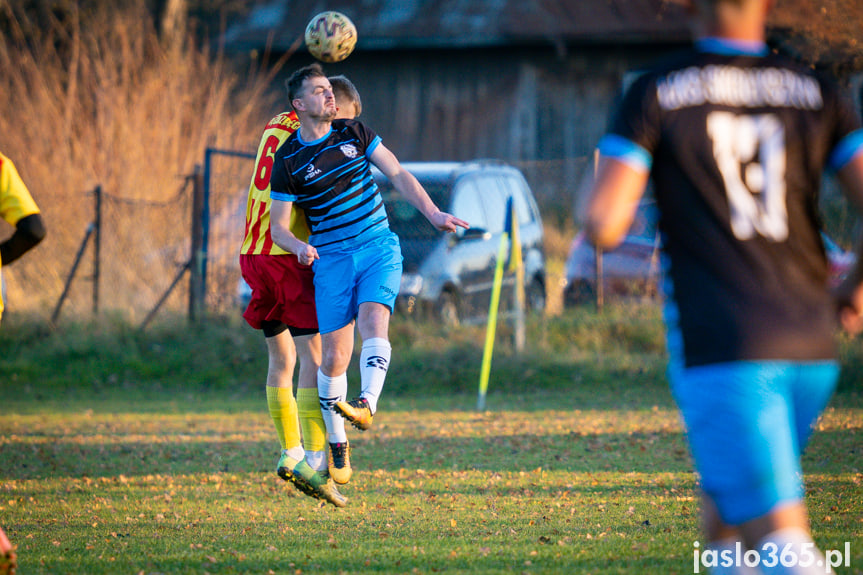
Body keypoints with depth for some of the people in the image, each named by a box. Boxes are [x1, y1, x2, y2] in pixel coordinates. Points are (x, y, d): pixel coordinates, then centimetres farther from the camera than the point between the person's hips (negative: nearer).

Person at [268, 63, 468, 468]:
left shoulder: (354, 133, 4)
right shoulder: (287, 161, -2)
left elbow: (398, 175, 8)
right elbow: (278, 226, 1)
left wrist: (433, 214, -5)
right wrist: (299, 247, -21)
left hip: (378, 247, 1)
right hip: (331, 259, -1)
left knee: (373, 321, -26)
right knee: (333, 356, -5)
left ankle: (367, 405, -42)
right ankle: (336, 446, 10)